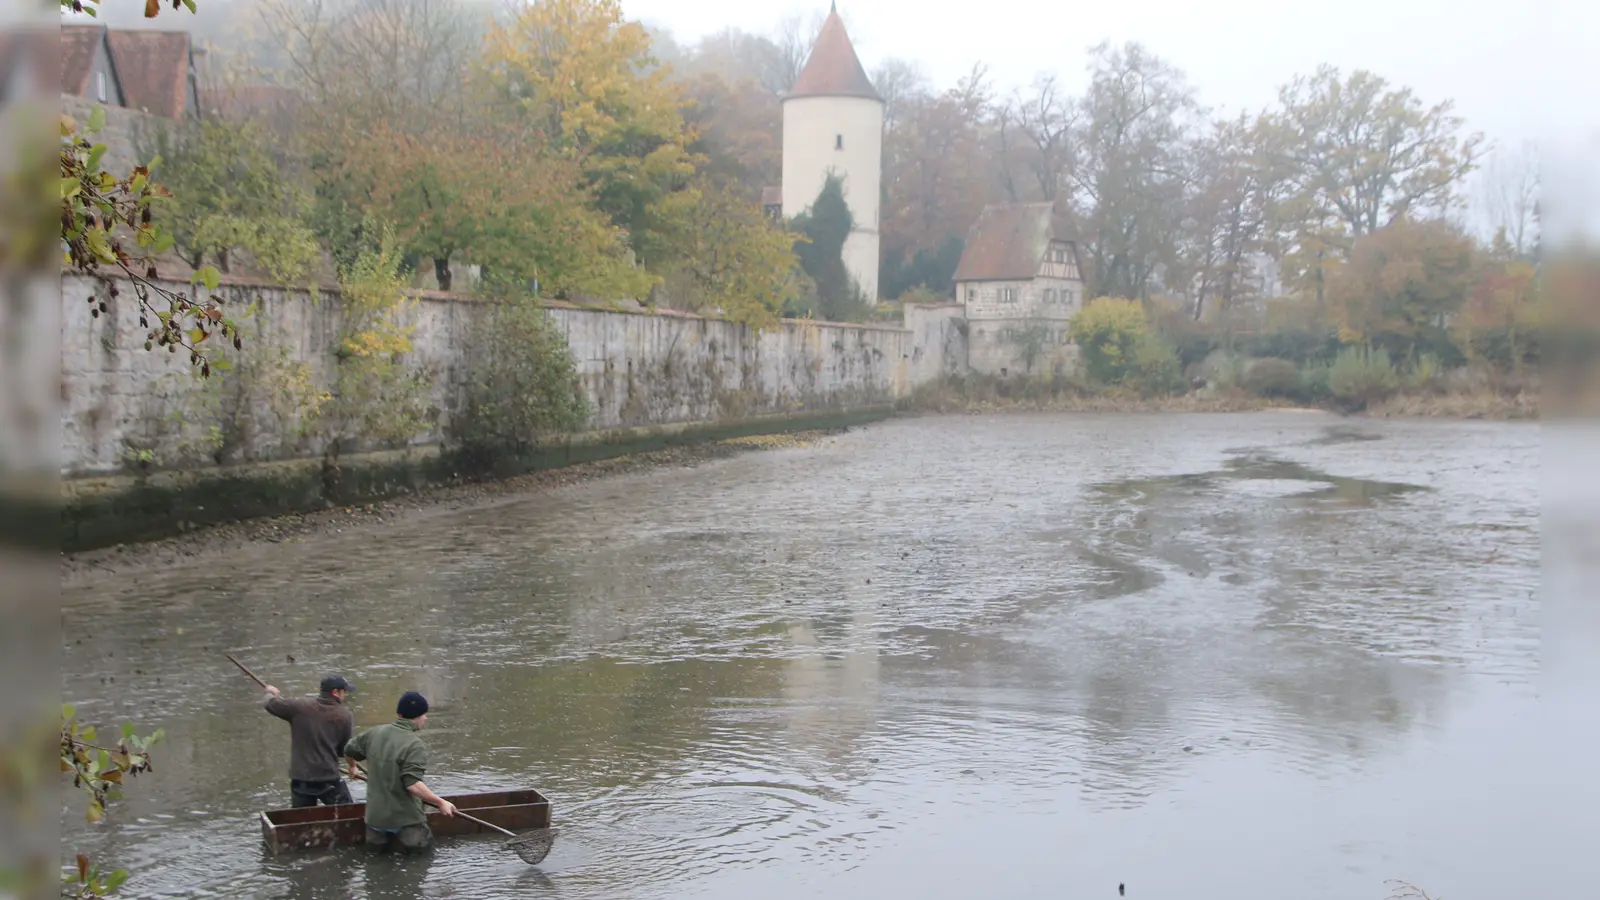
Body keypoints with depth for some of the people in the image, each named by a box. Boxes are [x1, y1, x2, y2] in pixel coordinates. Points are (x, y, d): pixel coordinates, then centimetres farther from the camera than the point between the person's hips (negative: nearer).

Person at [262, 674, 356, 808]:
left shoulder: (300, 706, -3)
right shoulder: (345, 715, -7)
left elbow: (271, 705, 10)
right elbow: (346, 749, -1)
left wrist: (271, 693, 34)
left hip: (300, 778, 3)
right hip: (329, 779, -3)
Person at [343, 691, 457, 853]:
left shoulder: (374, 733, 1)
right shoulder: (415, 745, -20)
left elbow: (349, 751, 16)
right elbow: (413, 785, -26)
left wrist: (352, 767, 38)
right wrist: (441, 802, -17)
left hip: (375, 814, 6)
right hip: (405, 817, -6)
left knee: (376, 847, 24)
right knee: (419, 845, 10)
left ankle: (378, 835, 3)